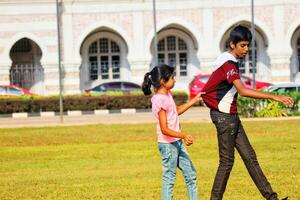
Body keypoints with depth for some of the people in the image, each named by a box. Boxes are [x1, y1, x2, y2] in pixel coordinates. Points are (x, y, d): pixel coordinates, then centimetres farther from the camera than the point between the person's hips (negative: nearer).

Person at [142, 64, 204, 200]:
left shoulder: (167, 94, 8)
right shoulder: (159, 100, -21)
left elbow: (177, 110, 27)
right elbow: (164, 129, -24)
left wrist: (194, 101, 24)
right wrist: (182, 135, -35)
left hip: (177, 142, 10)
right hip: (167, 144, -10)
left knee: (190, 174, 13)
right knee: (169, 177, -2)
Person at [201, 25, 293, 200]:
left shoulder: (231, 61, 11)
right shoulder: (228, 64, -20)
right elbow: (242, 90, -34)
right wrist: (274, 97, -39)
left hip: (231, 115, 10)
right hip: (224, 115, -10)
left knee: (249, 156, 7)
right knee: (227, 161, -3)